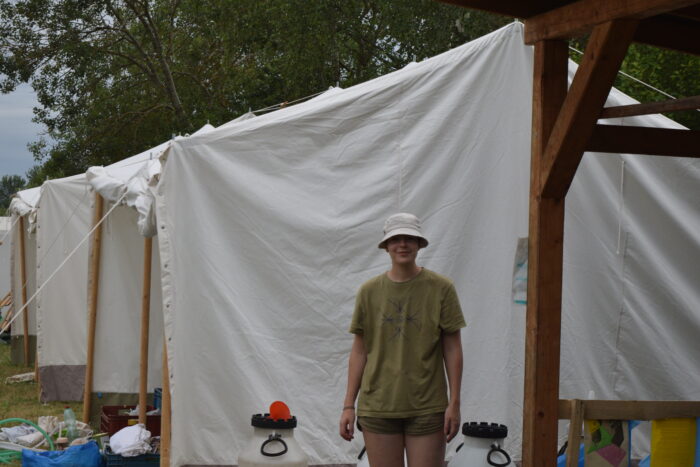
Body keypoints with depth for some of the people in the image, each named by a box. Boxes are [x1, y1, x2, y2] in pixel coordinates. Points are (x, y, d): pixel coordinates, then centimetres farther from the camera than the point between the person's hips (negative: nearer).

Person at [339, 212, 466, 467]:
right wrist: (348, 405, 4)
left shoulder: (441, 288, -2)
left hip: (427, 407, -2)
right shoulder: (369, 291, 4)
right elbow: (359, 351, 7)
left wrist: (454, 403, -4)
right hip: (377, 407, 2)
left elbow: (452, 349, 0)